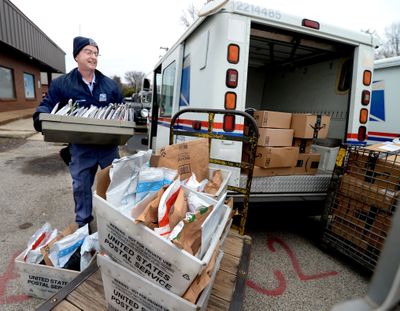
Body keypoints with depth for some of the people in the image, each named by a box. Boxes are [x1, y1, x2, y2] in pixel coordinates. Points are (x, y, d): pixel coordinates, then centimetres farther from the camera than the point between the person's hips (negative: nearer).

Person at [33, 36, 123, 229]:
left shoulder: (110, 85, 4)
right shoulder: (61, 84, -1)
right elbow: (46, 105, 1)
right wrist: (40, 117, -21)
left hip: (108, 144, 1)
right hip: (80, 146, -1)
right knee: (81, 186, 13)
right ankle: (83, 222, 35)